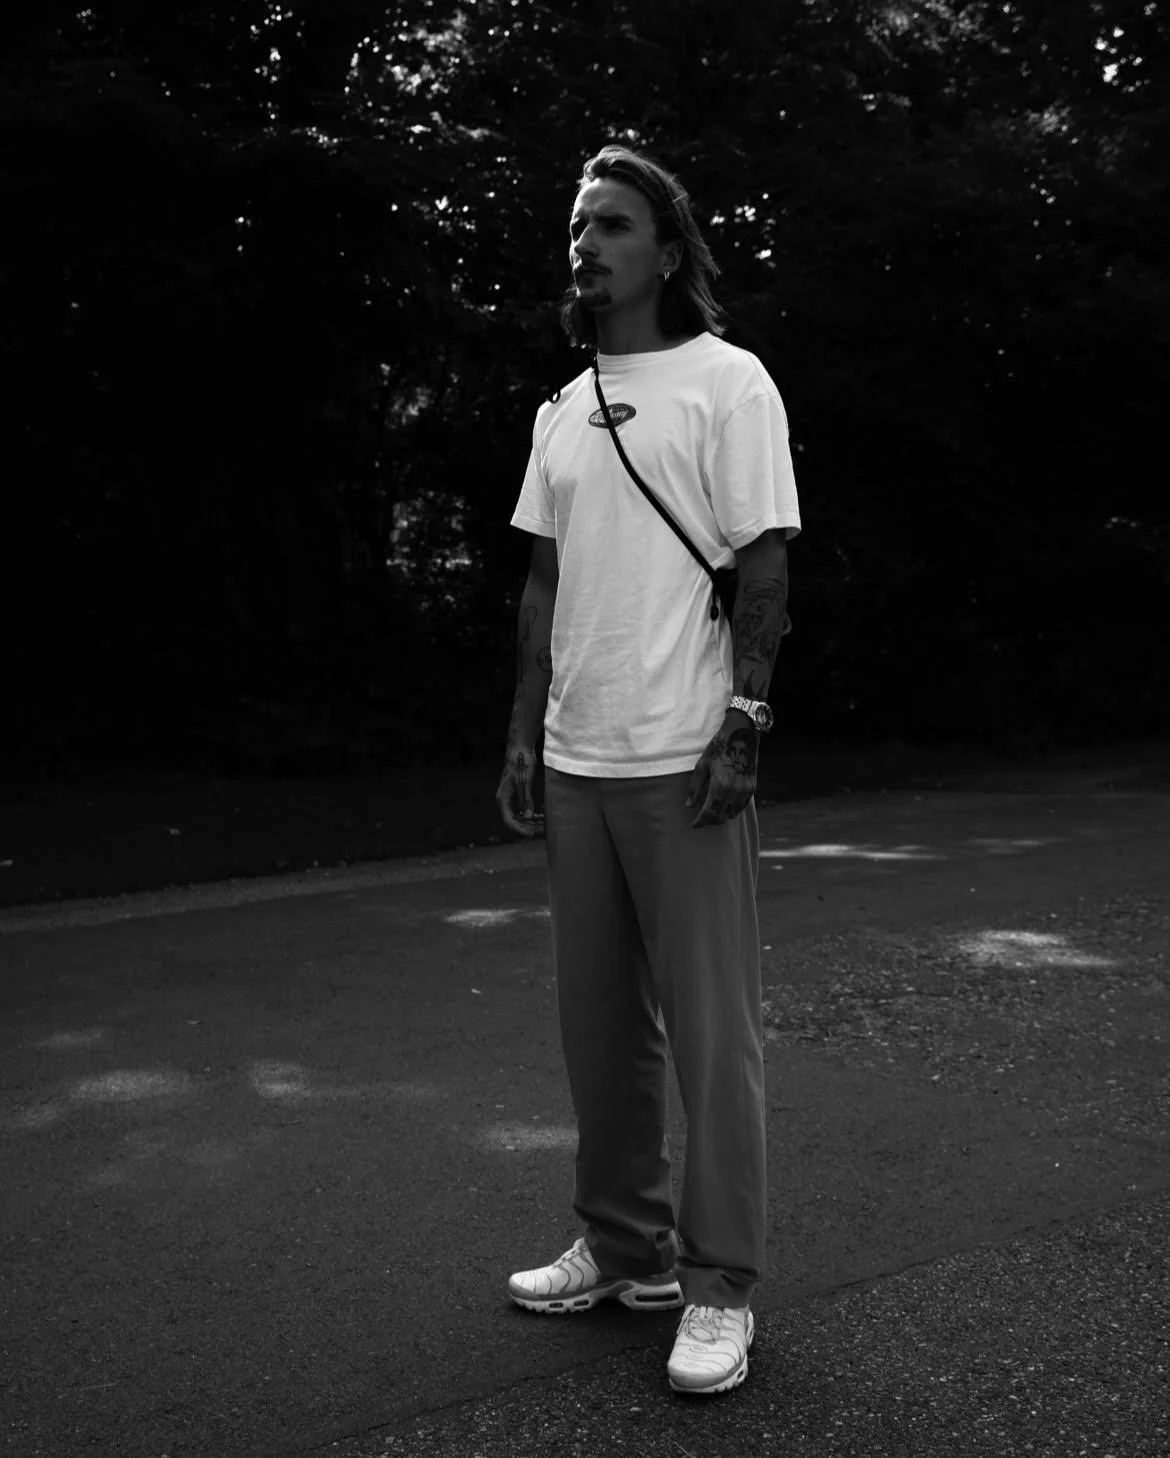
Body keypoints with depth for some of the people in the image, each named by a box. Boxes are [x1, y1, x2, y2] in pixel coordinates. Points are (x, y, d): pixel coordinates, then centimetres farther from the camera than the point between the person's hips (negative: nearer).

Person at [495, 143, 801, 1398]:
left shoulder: (726, 381, -2)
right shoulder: (563, 410, 15)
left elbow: (763, 565, -7)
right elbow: (545, 584, 16)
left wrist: (743, 724, -15)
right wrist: (524, 737, 11)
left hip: (683, 760, -6)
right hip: (578, 761, 6)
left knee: (710, 1025, -1)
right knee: (598, 1020, 11)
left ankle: (720, 1286, 9)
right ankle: (625, 1247, 24)